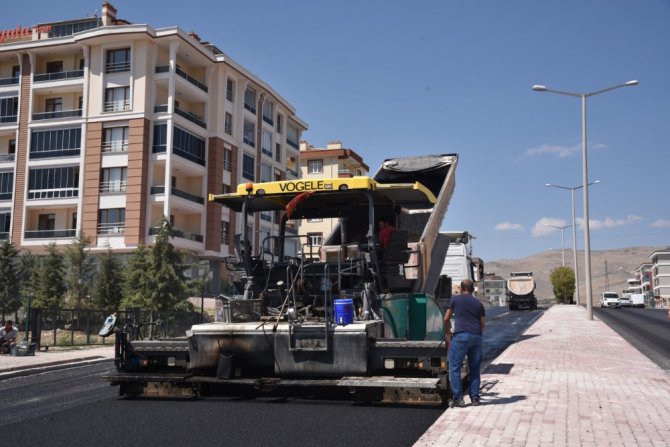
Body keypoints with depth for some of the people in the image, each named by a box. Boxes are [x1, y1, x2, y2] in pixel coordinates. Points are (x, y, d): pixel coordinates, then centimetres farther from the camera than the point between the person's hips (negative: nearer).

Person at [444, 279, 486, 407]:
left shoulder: (455, 299, 9)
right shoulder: (478, 303, 18)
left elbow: (446, 319, 13)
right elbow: (482, 325, 17)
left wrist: (448, 333, 29)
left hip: (461, 335, -4)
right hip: (477, 337, 4)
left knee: (455, 367, 1)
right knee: (475, 368, 14)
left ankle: (458, 398, -5)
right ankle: (475, 398, 14)